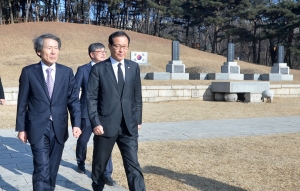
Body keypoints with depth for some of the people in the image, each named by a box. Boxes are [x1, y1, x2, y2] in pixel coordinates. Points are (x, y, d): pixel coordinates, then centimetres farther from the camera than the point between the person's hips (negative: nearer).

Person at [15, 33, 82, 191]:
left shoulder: (67, 72, 3)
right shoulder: (28, 72, -2)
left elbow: (74, 100, 2)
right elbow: (22, 103, 1)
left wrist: (76, 123, -8)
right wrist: (21, 128, 1)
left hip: (59, 128, 3)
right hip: (37, 127, -2)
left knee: (53, 168, 13)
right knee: (42, 168, -8)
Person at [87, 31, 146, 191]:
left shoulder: (134, 67, 7)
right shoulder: (98, 68, -3)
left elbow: (137, 96, 11)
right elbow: (91, 97, -5)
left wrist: (138, 120, 10)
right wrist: (95, 123, -11)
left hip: (129, 126, 2)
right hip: (105, 125, -1)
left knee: (133, 165, -2)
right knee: (99, 163, 14)